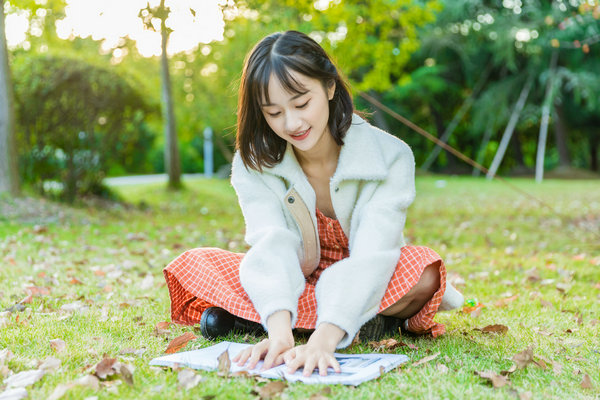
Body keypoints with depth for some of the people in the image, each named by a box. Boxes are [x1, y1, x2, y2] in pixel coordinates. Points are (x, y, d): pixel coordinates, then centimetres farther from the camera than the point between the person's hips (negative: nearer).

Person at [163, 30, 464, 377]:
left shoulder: (389, 157, -21)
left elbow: (371, 256, -33)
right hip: (297, 284, 2)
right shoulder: (253, 163, -14)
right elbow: (273, 246, -28)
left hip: (364, 286, -1)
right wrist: (280, 329, -47)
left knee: (422, 273, -35)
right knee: (192, 267, -21)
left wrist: (323, 339, -48)